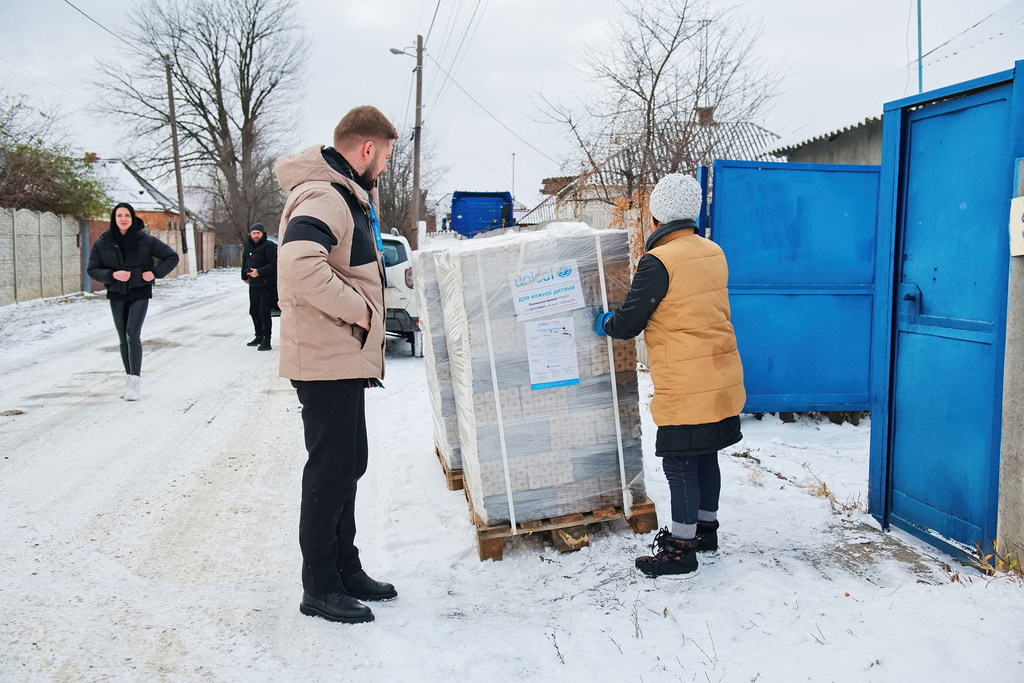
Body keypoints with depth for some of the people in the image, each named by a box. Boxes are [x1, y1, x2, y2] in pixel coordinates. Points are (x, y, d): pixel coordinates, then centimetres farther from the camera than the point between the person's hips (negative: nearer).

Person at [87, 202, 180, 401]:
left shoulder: (145, 240, -6)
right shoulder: (103, 243, -2)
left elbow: (172, 257, 3)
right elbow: (92, 269, 2)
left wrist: (155, 272, -10)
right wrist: (112, 275, -16)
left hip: (140, 294, -3)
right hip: (117, 296, 3)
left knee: (132, 334, -15)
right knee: (123, 339, 9)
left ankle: (136, 380, -12)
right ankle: (129, 380, 19)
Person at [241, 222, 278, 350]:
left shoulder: (269, 246, -12)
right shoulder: (248, 246, 12)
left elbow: (274, 264, -19)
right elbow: (245, 261, 28)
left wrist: (260, 272, -25)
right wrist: (244, 276, 26)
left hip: (267, 285, -8)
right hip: (253, 285, 8)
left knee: (264, 313, -9)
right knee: (254, 312, 16)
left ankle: (266, 341, -5)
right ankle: (259, 337, 29)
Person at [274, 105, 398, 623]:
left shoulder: (347, 194, 16)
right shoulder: (323, 198, -19)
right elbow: (299, 266, -35)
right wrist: (358, 309, -25)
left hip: (344, 358, 11)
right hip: (327, 360, -11)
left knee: (347, 464, 17)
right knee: (331, 470, -2)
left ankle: (345, 568, 30)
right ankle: (320, 588, 11)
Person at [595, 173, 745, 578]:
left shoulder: (658, 262, -17)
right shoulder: (714, 254, 7)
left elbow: (627, 323, -13)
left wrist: (604, 324, 9)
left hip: (686, 388, -8)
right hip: (723, 380, 8)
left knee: (680, 464, 2)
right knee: (704, 457, 20)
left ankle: (682, 548, 12)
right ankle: (705, 528, 35)